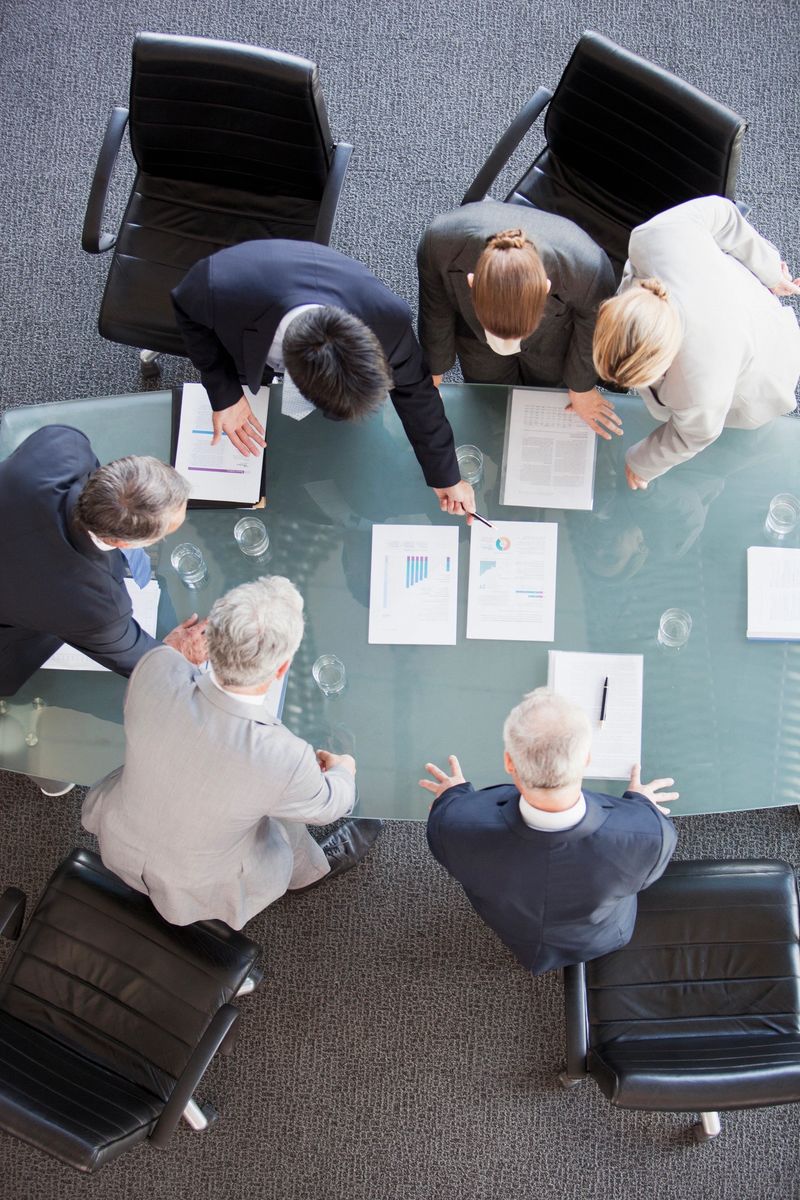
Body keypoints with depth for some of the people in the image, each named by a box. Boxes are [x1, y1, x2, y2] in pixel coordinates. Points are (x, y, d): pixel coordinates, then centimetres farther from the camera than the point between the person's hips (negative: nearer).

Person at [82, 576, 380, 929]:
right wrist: (343, 772, 10)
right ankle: (314, 865, 52)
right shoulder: (286, 760, -38)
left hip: (117, 847, 3)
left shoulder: (157, 668, -32)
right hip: (192, 891, -3)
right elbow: (327, 805, -13)